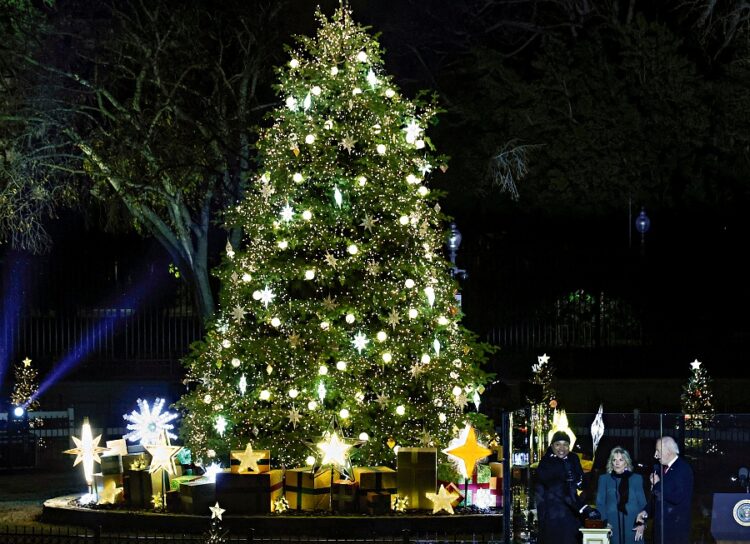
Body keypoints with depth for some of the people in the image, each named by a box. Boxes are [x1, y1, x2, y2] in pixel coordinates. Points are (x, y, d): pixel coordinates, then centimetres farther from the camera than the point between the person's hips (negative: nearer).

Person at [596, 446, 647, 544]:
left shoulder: (636, 478, 11)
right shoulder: (604, 479, 12)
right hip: (612, 526, 0)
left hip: (632, 527, 0)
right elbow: (600, 504, 9)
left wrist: (641, 525, -3)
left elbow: (642, 503, 10)